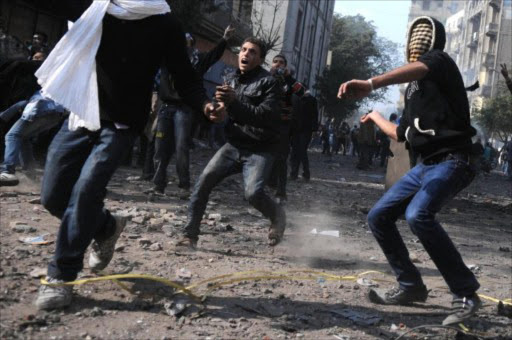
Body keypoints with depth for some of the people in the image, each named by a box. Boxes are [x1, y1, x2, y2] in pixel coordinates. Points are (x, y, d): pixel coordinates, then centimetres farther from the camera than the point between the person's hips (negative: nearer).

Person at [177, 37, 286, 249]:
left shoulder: (269, 83, -7)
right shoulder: (233, 80, 13)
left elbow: (267, 116, -21)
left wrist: (235, 102, -30)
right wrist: (220, 102, -1)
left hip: (260, 150, -5)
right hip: (233, 146, 6)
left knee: (253, 193, -24)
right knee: (204, 181, -11)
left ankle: (277, 217, 10)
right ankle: (190, 235, 0)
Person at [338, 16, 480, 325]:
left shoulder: (440, 61, -3)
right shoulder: (414, 90, 22)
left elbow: (418, 69, -30)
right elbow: (401, 134, 30)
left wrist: (371, 84, -48)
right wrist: (376, 117, 47)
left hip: (452, 160, -9)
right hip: (427, 165, 9)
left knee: (418, 214, -32)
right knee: (379, 216, 7)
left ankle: (466, 294, -22)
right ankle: (411, 286, 16)